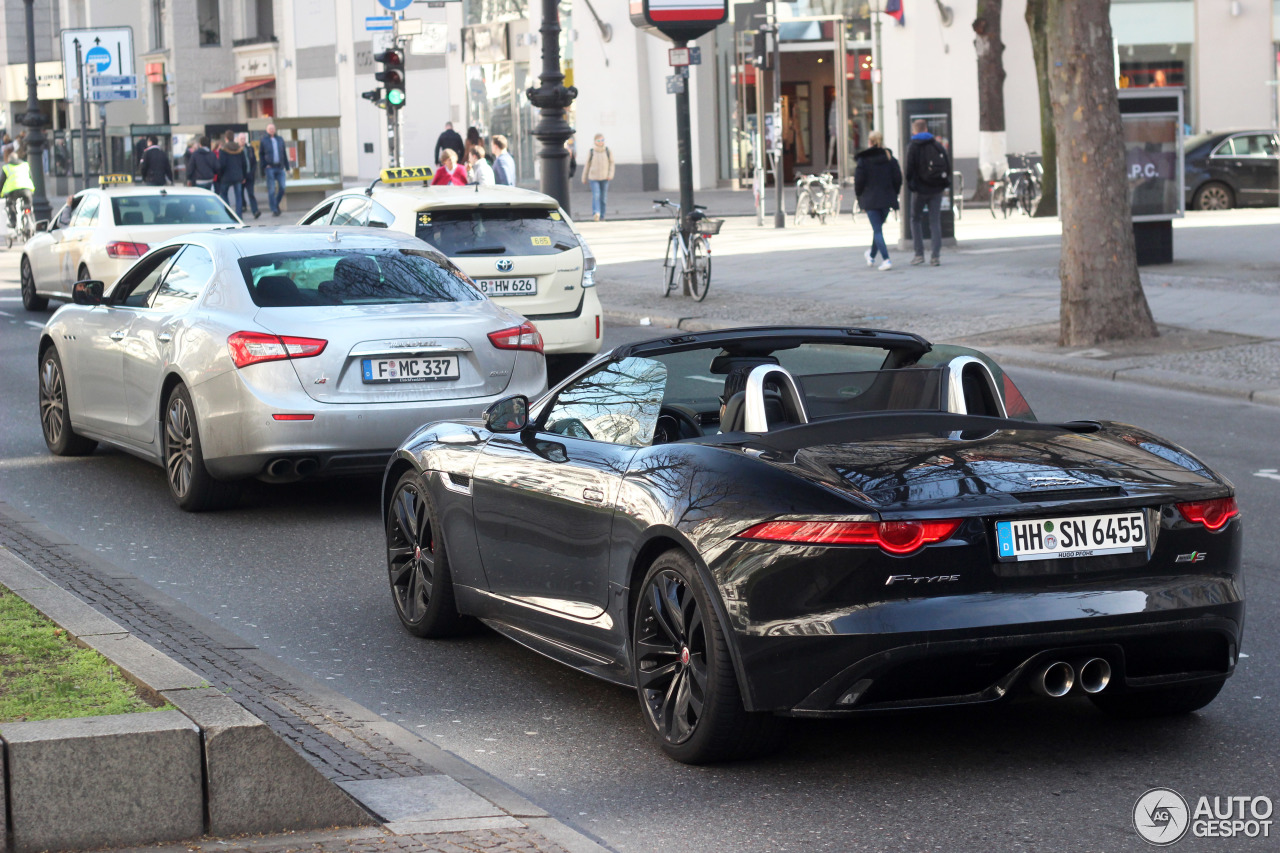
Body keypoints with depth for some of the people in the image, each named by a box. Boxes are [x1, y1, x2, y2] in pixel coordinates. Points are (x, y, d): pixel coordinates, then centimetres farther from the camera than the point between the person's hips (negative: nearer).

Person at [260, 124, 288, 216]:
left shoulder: (280, 140, 15)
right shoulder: (264, 141, 5)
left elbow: (284, 154, 17)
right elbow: (260, 154, 7)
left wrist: (287, 167, 12)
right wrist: (264, 166, -4)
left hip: (280, 167, 3)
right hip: (270, 168, -3)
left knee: (282, 187, -5)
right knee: (271, 190, -5)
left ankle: (276, 204, 18)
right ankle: (274, 210, -3)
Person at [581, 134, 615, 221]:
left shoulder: (608, 152, 3)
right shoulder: (591, 152, 1)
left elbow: (611, 164, 9)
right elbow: (587, 165, 8)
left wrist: (610, 175, -6)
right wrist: (584, 178, 12)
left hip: (604, 178, 2)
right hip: (594, 178, -2)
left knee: (603, 197, 6)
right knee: (596, 195, -19)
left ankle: (601, 216, 15)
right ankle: (596, 213, -32)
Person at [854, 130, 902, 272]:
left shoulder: (863, 159, -9)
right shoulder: (889, 157, 1)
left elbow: (859, 180, -9)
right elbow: (897, 179, 1)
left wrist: (859, 196, 7)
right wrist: (893, 194, 13)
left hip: (870, 199, -4)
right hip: (887, 199, 4)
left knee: (877, 230, -3)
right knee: (878, 227, 22)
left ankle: (887, 260, -18)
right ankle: (872, 255, 41)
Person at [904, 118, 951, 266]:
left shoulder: (913, 147, -8)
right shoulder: (938, 145, 5)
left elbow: (909, 169, -13)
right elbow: (948, 166, 6)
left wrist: (910, 184, 0)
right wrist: (944, 183, 16)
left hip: (920, 189, -3)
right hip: (936, 190, 3)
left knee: (916, 220, 11)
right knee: (935, 221, 6)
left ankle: (919, 254, 3)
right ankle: (935, 256, 0)